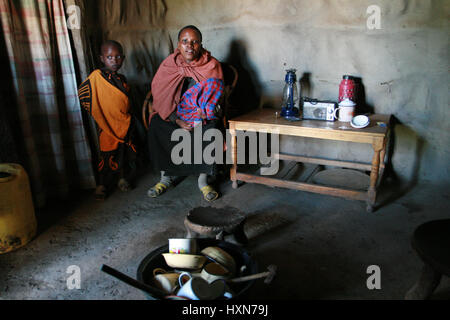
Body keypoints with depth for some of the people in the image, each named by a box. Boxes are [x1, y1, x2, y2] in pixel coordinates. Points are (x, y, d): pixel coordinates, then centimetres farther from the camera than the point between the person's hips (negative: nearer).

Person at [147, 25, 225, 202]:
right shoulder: (168, 64, -2)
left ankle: (203, 180, -17)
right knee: (156, 125, -25)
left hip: (203, 115, -1)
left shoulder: (212, 65, -5)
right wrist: (177, 121, -18)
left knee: (210, 129, -33)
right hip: (173, 114, 2)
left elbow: (215, 94, -10)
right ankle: (166, 176, -10)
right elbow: (160, 96, -5)